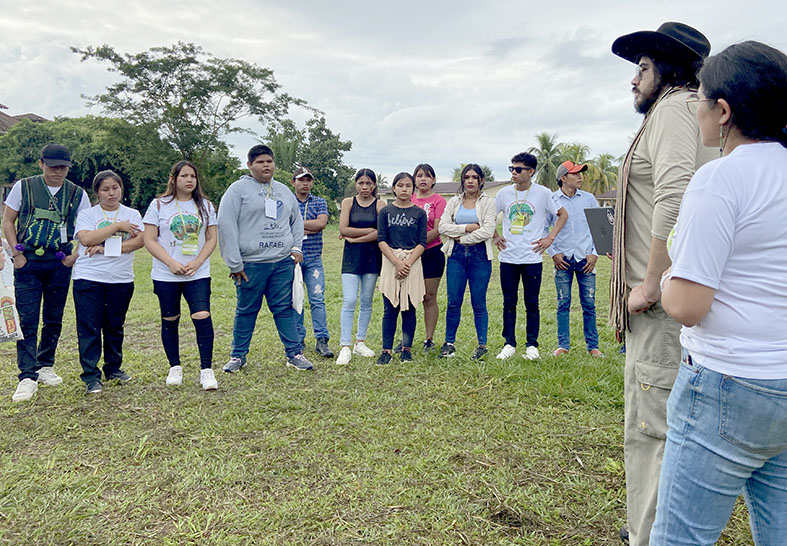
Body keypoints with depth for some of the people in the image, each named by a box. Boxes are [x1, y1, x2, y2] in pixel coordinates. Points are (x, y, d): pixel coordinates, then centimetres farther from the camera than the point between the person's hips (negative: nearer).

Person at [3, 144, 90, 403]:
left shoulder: (77, 194, 5)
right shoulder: (23, 187, 3)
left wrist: (75, 255, -3)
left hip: (59, 264, 2)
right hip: (27, 262, -1)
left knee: (54, 319, 9)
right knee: (27, 320, -5)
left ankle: (45, 366, 25)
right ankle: (28, 376, -2)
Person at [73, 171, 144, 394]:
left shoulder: (132, 215, 8)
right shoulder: (87, 215, 4)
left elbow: (139, 241, -8)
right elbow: (86, 239, -14)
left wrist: (106, 248, -15)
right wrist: (118, 226, -12)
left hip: (121, 279, 2)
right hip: (89, 278, -1)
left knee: (115, 327, 11)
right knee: (89, 328, -1)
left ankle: (113, 368, 26)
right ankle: (91, 376, 7)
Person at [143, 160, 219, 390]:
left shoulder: (205, 205, 8)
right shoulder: (159, 205, 2)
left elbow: (212, 239, 6)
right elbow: (149, 240, -2)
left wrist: (197, 263, -9)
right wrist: (171, 263, -13)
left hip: (198, 274, 0)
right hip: (166, 276, 0)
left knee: (203, 317, -13)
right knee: (170, 321, 9)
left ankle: (206, 370, -4)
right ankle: (175, 367, 25)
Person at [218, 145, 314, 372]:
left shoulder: (284, 191, 15)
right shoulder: (239, 189, -2)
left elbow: (297, 220, 26)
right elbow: (226, 225, -7)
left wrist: (297, 247, 9)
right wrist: (234, 264, -11)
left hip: (283, 262, 4)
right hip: (251, 264, -4)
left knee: (284, 309, 8)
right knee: (246, 311, 7)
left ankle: (295, 353, 15)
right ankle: (238, 355, 21)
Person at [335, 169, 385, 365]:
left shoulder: (379, 205, 3)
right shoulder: (348, 202, 6)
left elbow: (380, 233, -10)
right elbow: (343, 229, -5)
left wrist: (354, 237, -8)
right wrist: (369, 230, -7)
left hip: (372, 257, 1)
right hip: (352, 256, -1)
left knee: (366, 302, 7)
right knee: (349, 301, -8)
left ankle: (360, 343, 19)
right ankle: (345, 347, -5)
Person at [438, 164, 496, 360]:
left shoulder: (488, 202, 3)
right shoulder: (454, 202, 12)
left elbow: (487, 231, -10)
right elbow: (442, 227, 0)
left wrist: (461, 238, -6)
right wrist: (467, 228, -10)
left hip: (479, 255, -2)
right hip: (456, 255, 3)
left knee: (478, 303, 2)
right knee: (453, 302, 3)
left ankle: (482, 344, 14)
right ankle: (449, 343, 15)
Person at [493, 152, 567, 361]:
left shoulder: (543, 193, -2)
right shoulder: (504, 193, 5)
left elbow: (562, 214, 9)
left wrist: (550, 238, 1)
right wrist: (495, 236, 9)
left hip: (532, 258, -2)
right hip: (508, 258, 2)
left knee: (532, 304, 4)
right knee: (509, 303, 6)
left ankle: (532, 346, 15)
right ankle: (509, 344, 16)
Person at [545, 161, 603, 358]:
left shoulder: (589, 198, 7)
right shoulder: (551, 200, 2)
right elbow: (543, 229, 6)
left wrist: (595, 253, 0)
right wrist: (553, 253, -2)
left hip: (585, 258, 1)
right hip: (563, 259, -1)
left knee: (589, 303, 3)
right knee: (563, 303, 3)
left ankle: (593, 346, 13)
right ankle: (563, 345, 13)